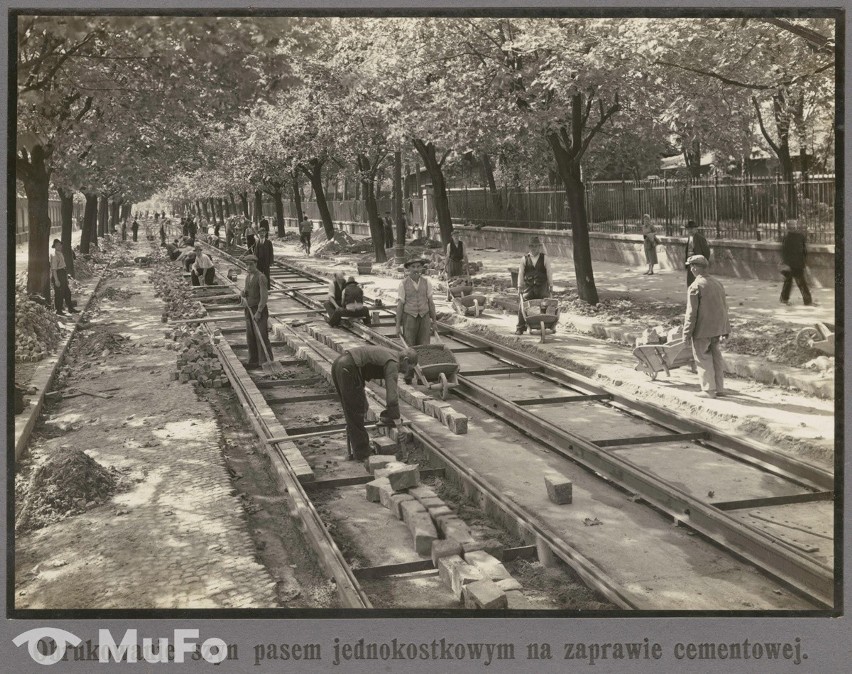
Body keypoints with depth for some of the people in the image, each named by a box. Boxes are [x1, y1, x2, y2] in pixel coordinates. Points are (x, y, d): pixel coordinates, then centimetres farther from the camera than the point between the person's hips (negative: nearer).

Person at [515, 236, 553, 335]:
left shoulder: (544, 258, 5)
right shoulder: (525, 259, 6)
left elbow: (549, 272, 5)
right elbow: (520, 273, 7)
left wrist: (550, 285, 2)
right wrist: (519, 286, 2)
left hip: (542, 286, 0)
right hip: (528, 286, 1)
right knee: (523, 306, -6)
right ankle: (520, 328, 0)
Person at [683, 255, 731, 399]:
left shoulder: (695, 286, -15)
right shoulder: (717, 284, 9)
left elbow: (691, 313, -16)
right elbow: (725, 307, 13)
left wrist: (686, 333, -11)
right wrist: (725, 329, 20)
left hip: (702, 329, -7)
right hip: (717, 328, 7)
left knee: (702, 358, 3)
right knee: (715, 356, 16)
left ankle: (709, 390, 5)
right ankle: (719, 388, 22)